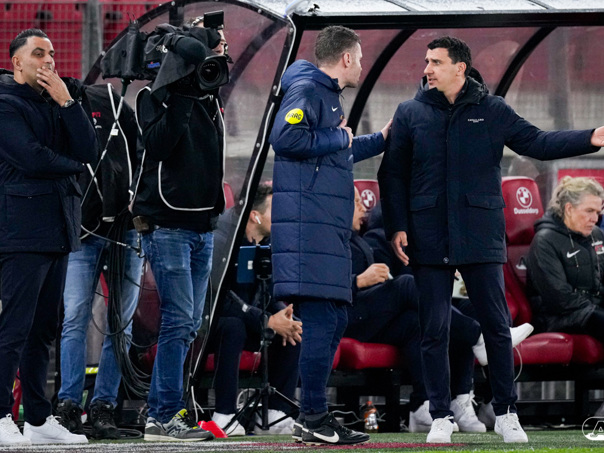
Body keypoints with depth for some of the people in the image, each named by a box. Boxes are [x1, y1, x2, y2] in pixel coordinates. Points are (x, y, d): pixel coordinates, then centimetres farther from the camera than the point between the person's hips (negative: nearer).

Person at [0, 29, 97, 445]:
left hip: (58, 229, 8)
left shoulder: (59, 101, 19)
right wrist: (72, 166, 1)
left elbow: (89, 152, 6)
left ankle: (39, 419, 12)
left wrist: (67, 102, -2)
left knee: (44, 328, 9)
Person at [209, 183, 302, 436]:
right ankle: (224, 417, -34)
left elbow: (271, 290, 10)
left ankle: (276, 415, -10)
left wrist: (282, 314, -15)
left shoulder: (270, 242, 4)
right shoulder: (220, 240, -23)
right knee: (233, 327, -38)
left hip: (247, 316, 8)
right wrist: (267, 321, -31)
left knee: (292, 327, -10)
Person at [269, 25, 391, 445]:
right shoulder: (307, 91, -8)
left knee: (333, 321, 12)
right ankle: (314, 418, -9)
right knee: (321, 320, -11)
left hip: (329, 232, 11)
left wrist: (383, 139, 42)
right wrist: (338, 138, -12)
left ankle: (314, 416, 16)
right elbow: (285, 137, -25)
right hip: (309, 227, -11)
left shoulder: (329, 97, 24)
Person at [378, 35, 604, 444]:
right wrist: (397, 226, -3)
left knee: (497, 326, 3)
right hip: (429, 238, 0)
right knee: (435, 330, 2)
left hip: (481, 237, 0)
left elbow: (537, 142, 0)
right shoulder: (411, 114, 5)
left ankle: (506, 413, 13)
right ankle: (441, 417, 10)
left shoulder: (492, 111, 4)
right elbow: (393, 174, 7)